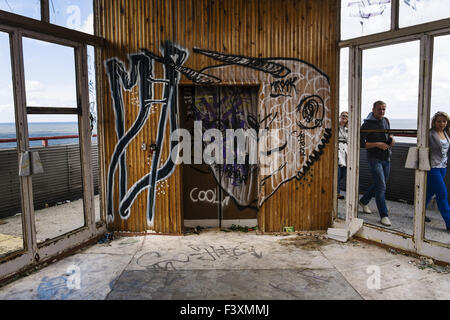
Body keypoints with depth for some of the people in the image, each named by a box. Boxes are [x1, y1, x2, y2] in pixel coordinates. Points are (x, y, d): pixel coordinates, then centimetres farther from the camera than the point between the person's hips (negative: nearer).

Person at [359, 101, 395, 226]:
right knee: (381, 186, -10)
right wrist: (378, 144, -21)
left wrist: (391, 139, 1)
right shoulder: (367, 124, -12)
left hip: (386, 158, 7)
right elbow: (361, 143, -15)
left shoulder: (386, 121, 9)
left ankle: (363, 201, 37)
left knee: (379, 185, 16)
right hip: (374, 158, -7)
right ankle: (384, 216, -4)